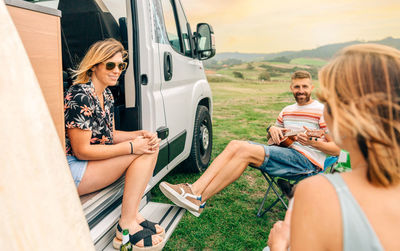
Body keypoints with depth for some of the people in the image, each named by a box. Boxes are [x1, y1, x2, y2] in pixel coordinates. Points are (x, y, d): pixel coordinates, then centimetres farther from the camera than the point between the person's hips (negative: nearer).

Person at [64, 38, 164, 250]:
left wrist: (141, 135, -4)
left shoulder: (106, 95, 9)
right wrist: (131, 147, -21)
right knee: (140, 153, -19)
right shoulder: (80, 96, -19)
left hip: (92, 162, 9)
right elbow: (82, 151, -21)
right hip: (71, 172, -9)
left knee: (150, 146, -3)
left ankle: (133, 215, -4)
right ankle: (126, 227, -12)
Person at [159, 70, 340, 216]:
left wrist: (312, 142, -24)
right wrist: (273, 129, 5)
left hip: (308, 160, -7)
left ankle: (199, 200, -28)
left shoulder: (322, 111, 0)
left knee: (245, 150, -28)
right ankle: (195, 189, -28)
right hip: (284, 153, 7)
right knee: (235, 145, -16)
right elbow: (277, 128, 31)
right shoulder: (287, 110, 21)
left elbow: (337, 149, -4)